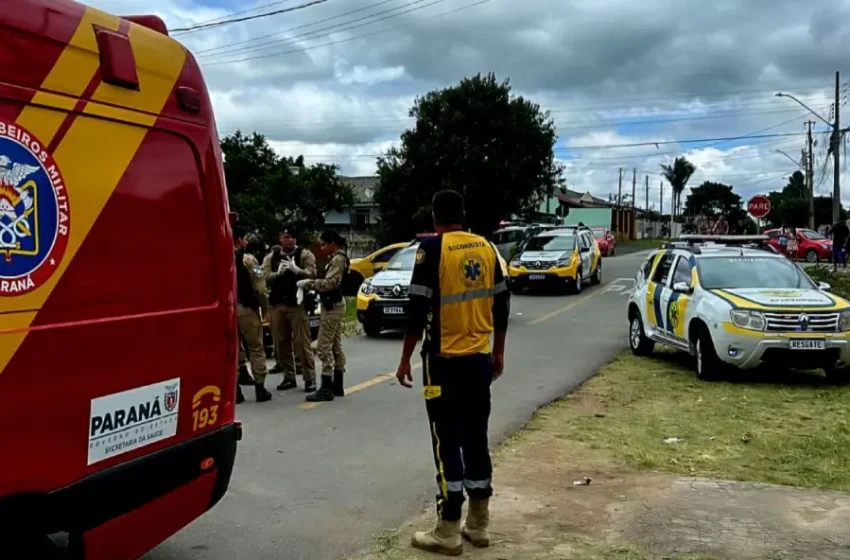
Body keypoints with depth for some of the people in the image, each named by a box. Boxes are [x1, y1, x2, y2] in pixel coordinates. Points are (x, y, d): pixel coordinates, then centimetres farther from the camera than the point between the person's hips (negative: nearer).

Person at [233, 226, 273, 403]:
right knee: (256, 349, 5)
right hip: (247, 309, -4)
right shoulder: (248, 259, -9)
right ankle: (260, 388, 6)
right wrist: (266, 308, -1)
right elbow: (259, 287, -12)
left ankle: (234, 389, 8)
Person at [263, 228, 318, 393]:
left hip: (297, 304, -4)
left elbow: (312, 274, -12)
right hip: (277, 305, 4)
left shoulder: (305, 254, 1)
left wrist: (296, 270, -28)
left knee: (302, 342, -6)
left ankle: (310, 379, -1)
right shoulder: (271, 257, 12)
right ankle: (288, 377, 19)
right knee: (281, 342, 9)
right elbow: (265, 277, 0)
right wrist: (277, 273, -19)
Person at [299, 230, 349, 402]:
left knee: (324, 346, -10)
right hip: (334, 305, 11)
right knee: (335, 346, 12)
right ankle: (337, 385, 18)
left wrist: (308, 283, -18)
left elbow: (331, 283, -24)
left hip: (332, 306, -11)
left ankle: (326, 388, -10)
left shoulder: (338, 259, -14)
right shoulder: (336, 258, 16)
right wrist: (312, 284, 3)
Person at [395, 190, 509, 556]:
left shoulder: (432, 248, -10)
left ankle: (448, 533, 7)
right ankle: (479, 525, 22)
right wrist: (498, 353, 19)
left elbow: (419, 308, -14)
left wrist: (406, 358, -5)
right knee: (476, 437, 14)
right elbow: (501, 306, 10)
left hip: (444, 360, -6)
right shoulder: (486, 248, 7)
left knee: (447, 442, 1)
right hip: (480, 358, 6)